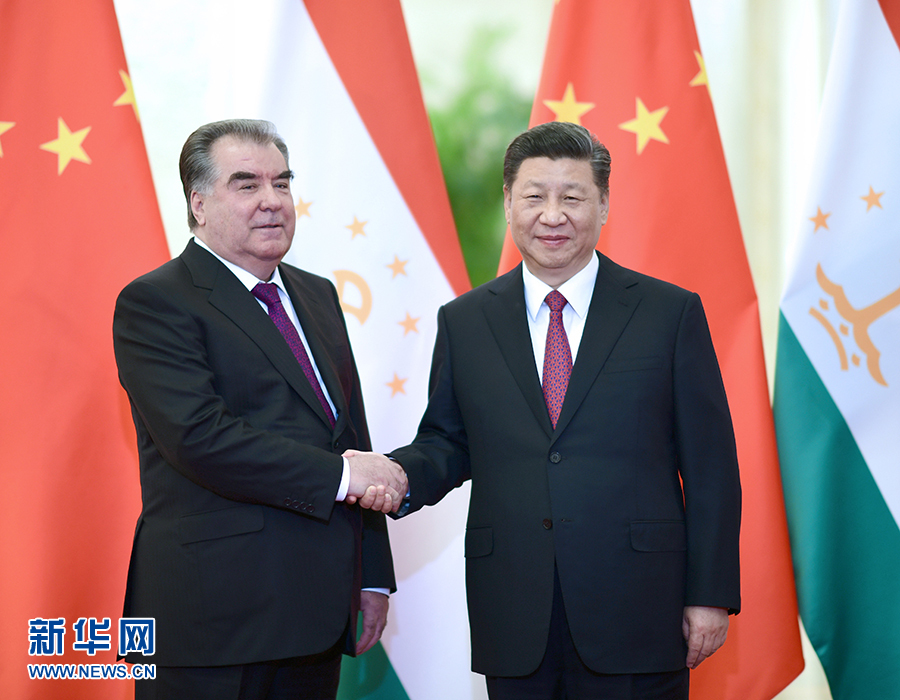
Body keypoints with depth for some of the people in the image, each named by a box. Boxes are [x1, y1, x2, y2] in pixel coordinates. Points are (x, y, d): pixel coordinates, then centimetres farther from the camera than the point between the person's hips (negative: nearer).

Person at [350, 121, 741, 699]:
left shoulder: (671, 313, 2)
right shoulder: (463, 322, 9)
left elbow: (710, 470, 1)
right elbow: (448, 443, 14)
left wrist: (710, 595, -4)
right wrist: (402, 475, -9)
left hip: (635, 614, -2)